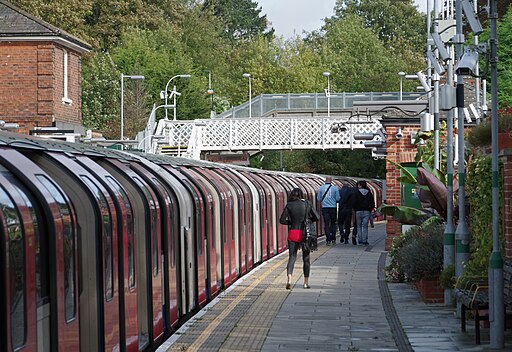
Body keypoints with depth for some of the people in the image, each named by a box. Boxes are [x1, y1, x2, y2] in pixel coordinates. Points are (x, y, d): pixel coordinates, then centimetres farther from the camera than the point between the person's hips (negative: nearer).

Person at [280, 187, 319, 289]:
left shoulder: (289, 205, -1)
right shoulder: (307, 204, 0)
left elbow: (282, 220, -5)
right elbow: (316, 217, 0)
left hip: (293, 233, 0)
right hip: (305, 233, 0)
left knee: (292, 257, 2)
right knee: (306, 258, 12)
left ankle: (289, 279, -20)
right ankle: (306, 282, 16)